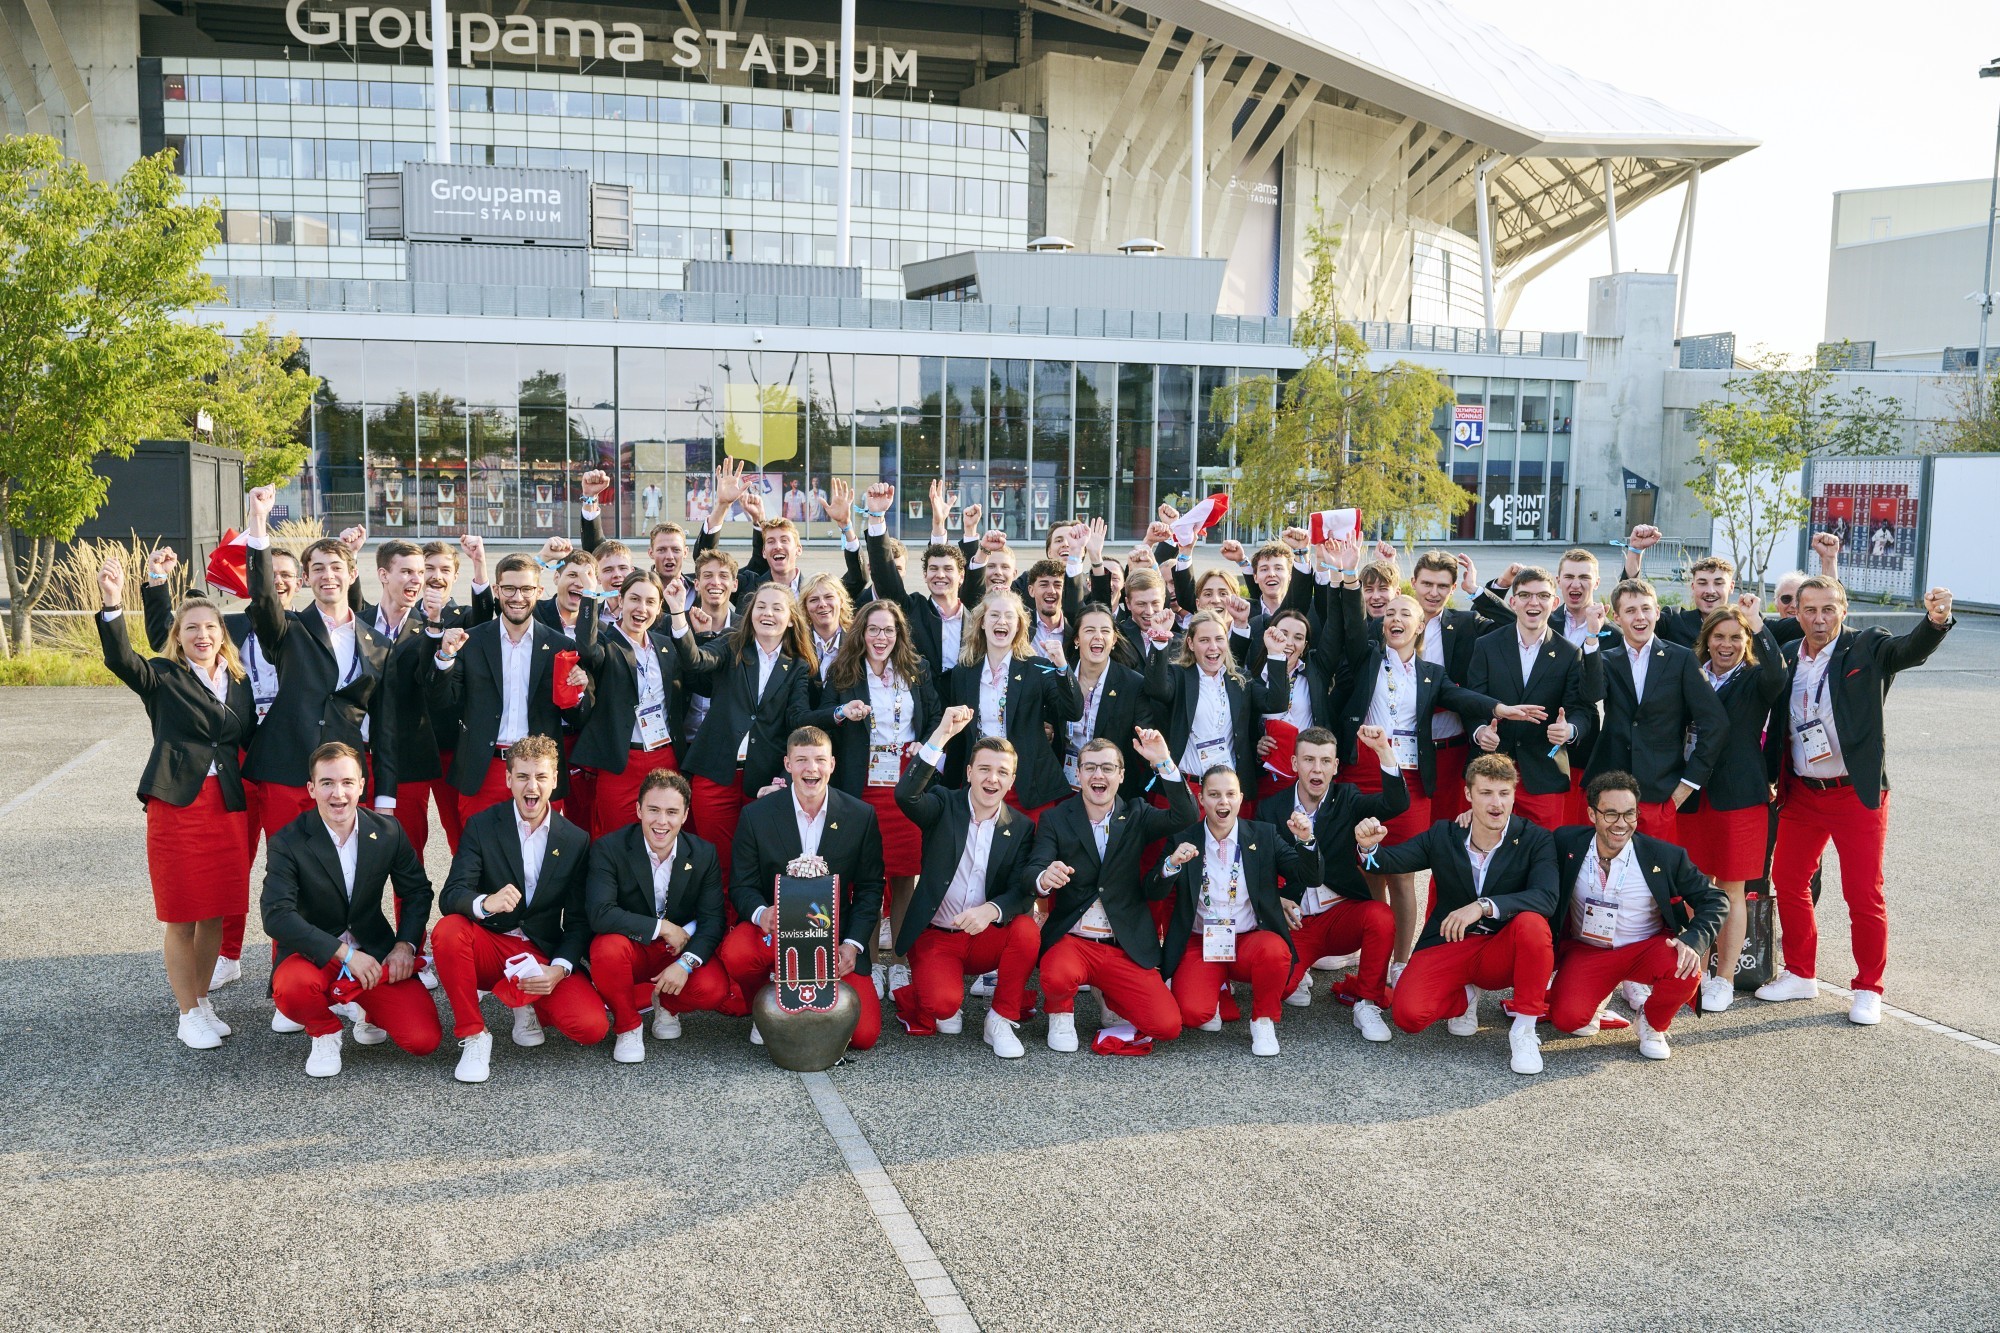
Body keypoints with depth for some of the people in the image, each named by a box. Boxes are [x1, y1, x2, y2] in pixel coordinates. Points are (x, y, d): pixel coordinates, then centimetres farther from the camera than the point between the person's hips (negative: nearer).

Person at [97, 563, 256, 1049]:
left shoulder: (239, 683, 11)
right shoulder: (162, 677, -1)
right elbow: (121, 659, -20)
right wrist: (112, 606, -35)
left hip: (229, 805, 4)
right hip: (177, 804, -3)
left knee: (215, 913, 10)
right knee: (181, 917, 3)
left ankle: (203, 1001, 27)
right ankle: (188, 1014, 15)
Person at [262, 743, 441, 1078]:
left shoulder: (387, 831, -3)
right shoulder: (287, 843, -14)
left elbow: (417, 891, 8)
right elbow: (276, 916, -24)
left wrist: (406, 944, -9)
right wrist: (345, 954, -28)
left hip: (375, 953, 2)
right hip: (315, 955, -2)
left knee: (424, 1039, -15)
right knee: (292, 988, -38)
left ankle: (366, 1010, 20)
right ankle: (325, 1033, -1)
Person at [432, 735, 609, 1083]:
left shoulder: (576, 840, 1)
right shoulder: (481, 826, -4)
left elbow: (578, 921, 1)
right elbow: (450, 897, -15)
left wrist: (560, 968, -19)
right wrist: (485, 903, -39)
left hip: (543, 956, 1)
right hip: (489, 946, -1)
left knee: (593, 1027, -22)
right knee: (447, 931, -34)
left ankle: (526, 1001, 13)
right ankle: (473, 1036, -14)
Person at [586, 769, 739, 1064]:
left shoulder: (704, 854, -7)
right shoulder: (608, 849, -16)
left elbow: (712, 921, -10)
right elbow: (600, 915, -28)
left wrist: (685, 963, -27)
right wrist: (663, 927, -24)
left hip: (681, 950, 1)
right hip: (630, 949, -1)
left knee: (712, 988, -29)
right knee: (608, 948, -36)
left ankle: (667, 1003, 9)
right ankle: (628, 1026, -7)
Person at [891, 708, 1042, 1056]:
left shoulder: (1022, 828, 1)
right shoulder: (944, 806, -4)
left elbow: (1023, 892, -8)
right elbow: (905, 795, -26)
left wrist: (992, 910, -32)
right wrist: (941, 735, -35)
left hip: (986, 939, 3)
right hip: (935, 937, -2)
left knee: (1026, 930, -29)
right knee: (942, 1002, -29)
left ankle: (1001, 1020, -8)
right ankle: (948, 1006, 11)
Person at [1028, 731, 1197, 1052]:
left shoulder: (1136, 816, 6)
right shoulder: (1055, 820, 1)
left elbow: (1185, 817, -11)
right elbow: (1034, 871, -12)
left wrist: (1164, 762, -23)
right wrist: (1045, 878, -37)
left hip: (1126, 949, 2)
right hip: (1071, 940, -2)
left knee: (1167, 1025, -13)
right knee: (1058, 977, -36)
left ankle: (1109, 997, 19)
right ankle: (1060, 1014, 3)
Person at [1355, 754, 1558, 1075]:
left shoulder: (1536, 840, -8)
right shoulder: (1443, 835, 1)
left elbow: (1546, 898, -24)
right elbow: (1392, 861, 1)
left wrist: (1484, 905, -36)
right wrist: (1369, 846, -24)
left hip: (1503, 952, -1)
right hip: (1447, 945, 2)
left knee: (1531, 922, -36)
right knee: (1407, 1014, -24)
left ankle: (1524, 1031, -17)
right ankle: (1464, 996, 13)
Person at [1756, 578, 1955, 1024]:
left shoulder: (1867, 648, -7)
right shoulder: (1787, 657, 4)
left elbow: (1911, 650, -27)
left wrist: (1936, 620, -47)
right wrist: (1770, 777, 4)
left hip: (1856, 794, -5)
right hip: (1801, 794, 5)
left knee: (1864, 895, -1)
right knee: (1787, 880, 12)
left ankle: (1868, 990, 14)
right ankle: (1800, 975, 28)